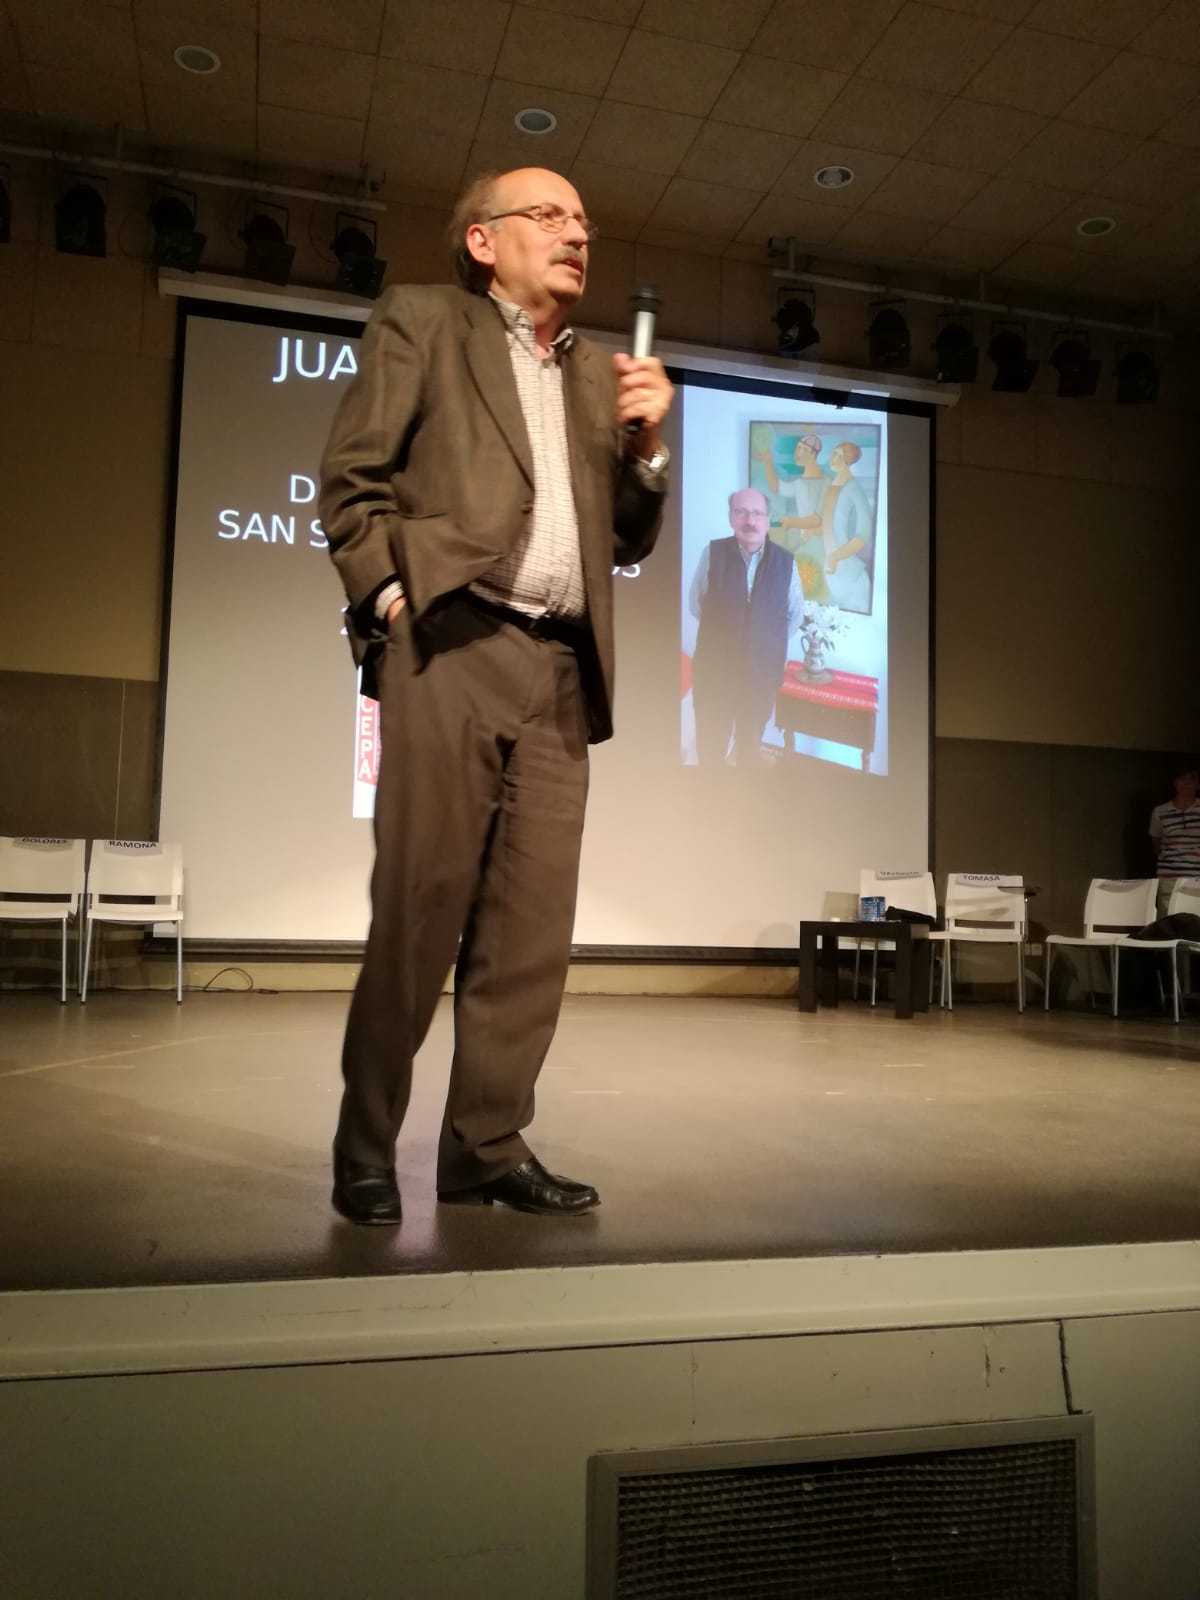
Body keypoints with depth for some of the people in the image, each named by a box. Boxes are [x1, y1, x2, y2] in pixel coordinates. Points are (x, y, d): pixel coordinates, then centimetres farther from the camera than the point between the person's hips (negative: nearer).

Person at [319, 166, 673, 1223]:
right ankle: (366, 1153, 8)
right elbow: (350, 481, 4)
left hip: (561, 670, 5)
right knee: (419, 909, -6)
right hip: (451, 646, -5)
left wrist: (646, 442, 7)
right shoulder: (422, 321, 11)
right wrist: (391, 598, -8)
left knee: (533, 923, 1)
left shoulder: (599, 374, 25)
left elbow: (629, 544, 22)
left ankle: (488, 1146, 11)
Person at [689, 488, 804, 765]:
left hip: (763, 672, 1)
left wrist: (772, 642, 9)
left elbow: (795, 612, 10)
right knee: (710, 745, 11)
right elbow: (696, 603, 3)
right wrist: (722, 631, 7)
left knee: (751, 744, 19)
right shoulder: (713, 553, -9)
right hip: (714, 669, -1)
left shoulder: (785, 562, -6)